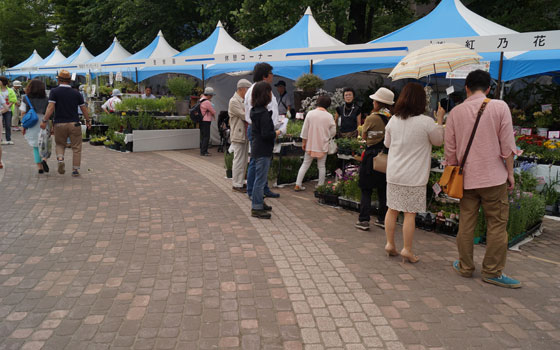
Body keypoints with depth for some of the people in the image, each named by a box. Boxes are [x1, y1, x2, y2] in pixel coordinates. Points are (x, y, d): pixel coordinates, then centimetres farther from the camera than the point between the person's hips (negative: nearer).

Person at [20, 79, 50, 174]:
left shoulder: (25, 99, 0)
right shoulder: (46, 99, -3)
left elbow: (23, 113, -1)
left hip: (32, 126, 1)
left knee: (36, 147, 11)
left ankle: (39, 167, 9)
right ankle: (44, 160, -14)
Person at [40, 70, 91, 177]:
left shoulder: (54, 92, -2)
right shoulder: (76, 93, 3)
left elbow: (50, 107, -12)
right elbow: (84, 109, 8)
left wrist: (44, 121, -9)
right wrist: (88, 121, 20)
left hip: (59, 124, 0)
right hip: (74, 124, 0)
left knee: (60, 144, 20)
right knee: (76, 147, 7)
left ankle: (60, 158, -7)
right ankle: (75, 170, 6)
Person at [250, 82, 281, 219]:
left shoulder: (255, 111, 8)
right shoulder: (264, 113, -20)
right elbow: (266, 134, -23)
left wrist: (273, 131, 14)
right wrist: (276, 133, -7)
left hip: (257, 149, 10)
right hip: (263, 151, -10)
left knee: (260, 178, 20)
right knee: (260, 179, -2)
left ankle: (259, 203, 32)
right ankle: (256, 208, 5)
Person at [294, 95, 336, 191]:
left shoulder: (310, 114, -7)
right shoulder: (329, 116, -7)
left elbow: (305, 129, -4)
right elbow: (333, 132, -1)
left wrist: (304, 141, 6)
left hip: (310, 144, 1)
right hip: (323, 145, -1)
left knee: (305, 164, 10)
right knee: (321, 166, 11)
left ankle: (298, 185, 10)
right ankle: (320, 186, 18)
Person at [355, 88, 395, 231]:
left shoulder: (372, 118, -12)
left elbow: (364, 136, 1)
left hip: (372, 156, -4)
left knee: (366, 189, 4)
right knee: (383, 189, 14)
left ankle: (364, 220, 3)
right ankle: (383, 219, 19)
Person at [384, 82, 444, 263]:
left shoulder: (393, 120, 1)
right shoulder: (427, 122, -12)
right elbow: (438, 141, 5)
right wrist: (440, 120, 13)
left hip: (394, 174, 4)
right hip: (414, 177, -4)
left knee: (392, 209, 14)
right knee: (410, 213, 3)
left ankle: (390, 243, 21)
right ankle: (407, 250, 9)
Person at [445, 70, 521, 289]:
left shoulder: (456, 112, 2)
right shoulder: (499, 107, -5)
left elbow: (450, 149, 6)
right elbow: (507, 145, -6)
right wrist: (510, 172, 3)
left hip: (466, 177, 3)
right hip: (493, 176, -3)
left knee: (466, 224, 10)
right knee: (497, 224, 6)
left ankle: (465, 267, 20)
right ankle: (493, 272, 10)